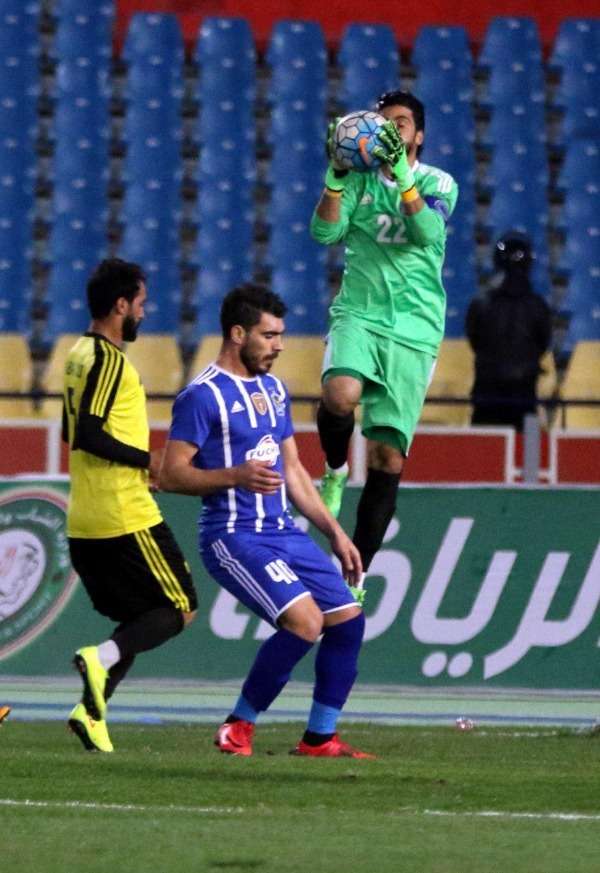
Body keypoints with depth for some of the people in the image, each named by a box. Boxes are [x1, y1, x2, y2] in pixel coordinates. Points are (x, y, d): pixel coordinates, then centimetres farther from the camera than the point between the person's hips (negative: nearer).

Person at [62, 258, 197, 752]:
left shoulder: (80, 355, 15)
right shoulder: (109, 359, -14)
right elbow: (88, 435, -22)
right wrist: (147, 461, -13)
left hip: (84, 524, 9)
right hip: (127, 518, -9)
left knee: (139, 619, 15)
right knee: (181, 609, -1)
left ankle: (92, 709, 1)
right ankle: (102, 658, -20)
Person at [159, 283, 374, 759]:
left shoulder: (273, 389, 16)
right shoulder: (203, 396, -11)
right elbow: (172, 473, -14)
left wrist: (335, 532, 18)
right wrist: (235, 476, -29)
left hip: (285, 532, 9)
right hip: (234, 537, -9)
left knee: (348, 618, 2)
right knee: (304, 622, -23)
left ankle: (320, 737, 13)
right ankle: (238, 726, -8)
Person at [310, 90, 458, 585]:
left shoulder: (438, 183, 6)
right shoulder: (361, 178, 9)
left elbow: (428, 233, -13)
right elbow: (325, 232, -3)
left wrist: (402, 175, -21)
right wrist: (337, 175, -14)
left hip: (414, 328, 0)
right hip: (359, 314, 0)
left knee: (388, 458, -2)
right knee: (341, 393, -34)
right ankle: (335, 471, -2)